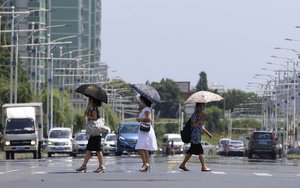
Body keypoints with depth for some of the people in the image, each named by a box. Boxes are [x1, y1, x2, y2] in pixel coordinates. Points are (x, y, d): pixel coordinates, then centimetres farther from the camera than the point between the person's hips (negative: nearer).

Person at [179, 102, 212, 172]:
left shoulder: (200, 115, 19)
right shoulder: (195, 115, -12)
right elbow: (194, 124, -26)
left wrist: (207, 133, 31)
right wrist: (201, 119, -30)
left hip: (198, 137, 10)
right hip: (195, 136, -10)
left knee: (191, 151, 12)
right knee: (200, 151, -9)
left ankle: (183, 164, 17)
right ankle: (204, 167, -6)